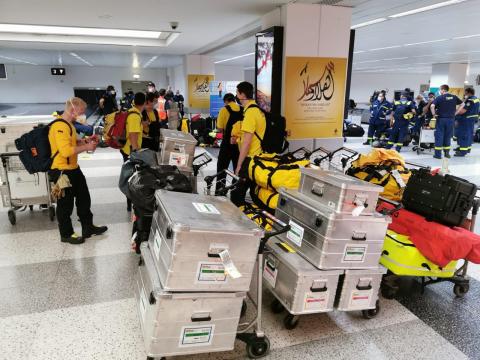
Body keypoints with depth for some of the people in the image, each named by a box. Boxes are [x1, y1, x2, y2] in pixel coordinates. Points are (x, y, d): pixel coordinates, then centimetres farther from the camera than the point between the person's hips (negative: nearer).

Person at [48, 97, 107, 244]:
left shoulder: (68, 124, 12)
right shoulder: (60, 126, -22)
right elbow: (66, 151, -30)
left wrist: (84, 141, 9)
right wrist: (86, 147, -20)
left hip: (73, 169, 10)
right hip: (62, 171, -10)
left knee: (84, 198, 17)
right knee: (66, 204, 4)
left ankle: (88, 227, 31)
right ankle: (66, 234, 20)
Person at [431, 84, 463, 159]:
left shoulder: (439, 98, -7)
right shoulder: (454, 97, 6)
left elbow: (432, 106, -20)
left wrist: (434, 114, -9)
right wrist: (456, 112, 12)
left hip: (441, 119, -3)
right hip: (451, 119, 3)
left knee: (439, 136, 2)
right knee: (448, 136, 13)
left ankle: (438, 154, 2)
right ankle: (447, 153, 17)